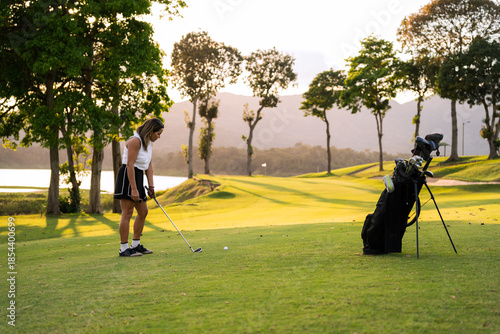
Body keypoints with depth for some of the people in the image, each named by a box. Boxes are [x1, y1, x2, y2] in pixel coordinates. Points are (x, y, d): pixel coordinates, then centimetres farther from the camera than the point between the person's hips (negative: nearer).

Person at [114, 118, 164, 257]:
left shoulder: (149, 142, 11)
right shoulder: (135, 141, -18)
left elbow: (149, 164, 12)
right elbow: (130, 165, -22)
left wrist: (151, 185, 5)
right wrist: (133, 189, -25)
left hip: (138, 177, 10)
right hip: (127, 177, -10)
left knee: (143, 211, 13)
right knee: (127, 213, -10)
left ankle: (135, 245, 22)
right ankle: (124, 249, -7)